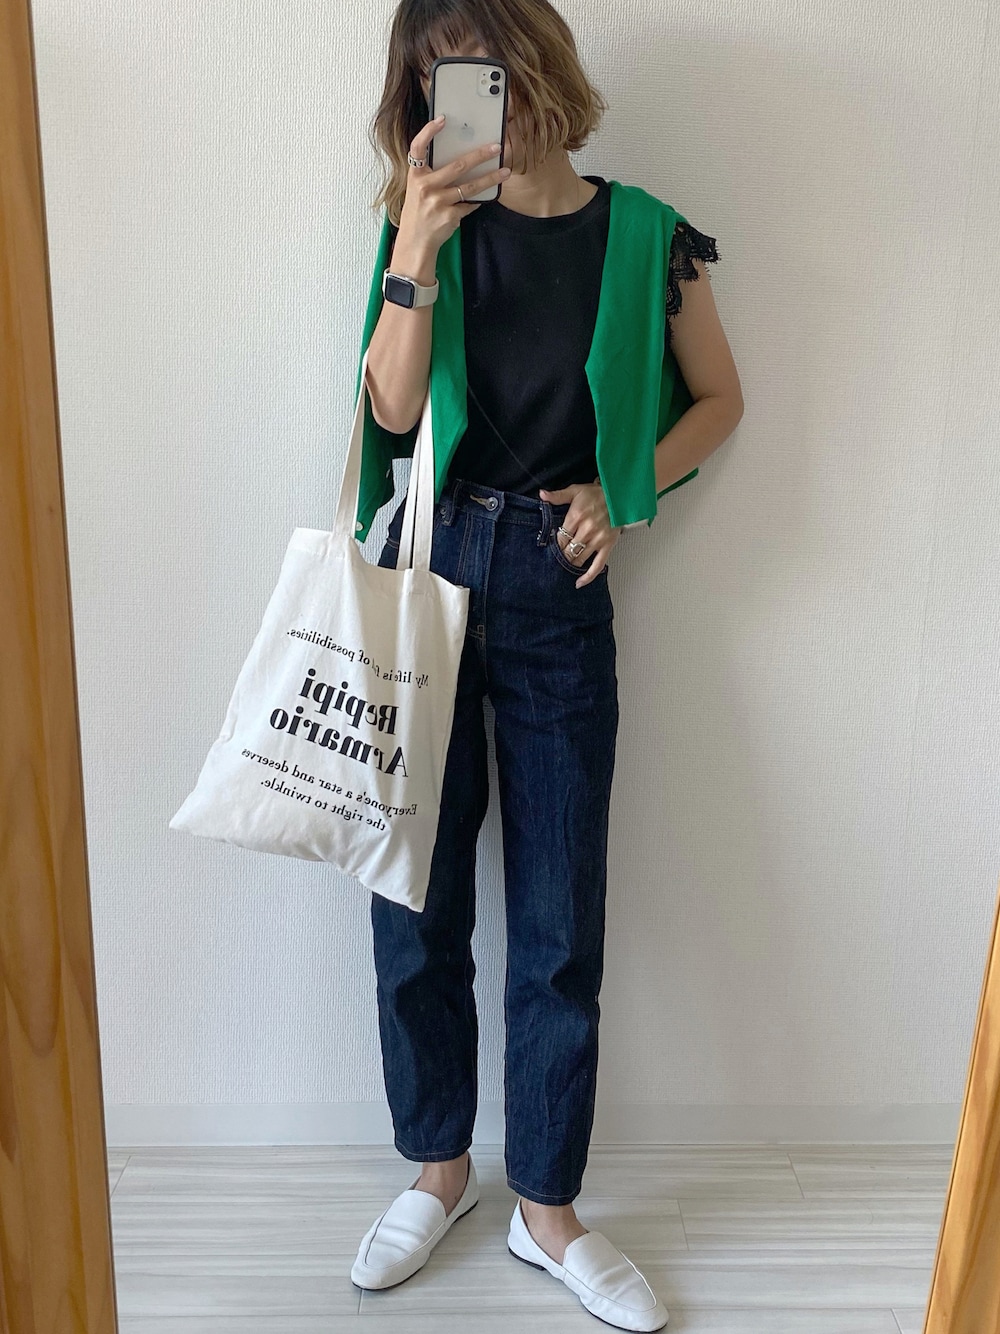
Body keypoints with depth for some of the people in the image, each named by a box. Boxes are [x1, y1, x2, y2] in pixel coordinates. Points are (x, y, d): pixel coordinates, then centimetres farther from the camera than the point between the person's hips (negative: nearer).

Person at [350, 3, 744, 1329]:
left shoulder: (646, 238, 3)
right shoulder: (441, 225, 6)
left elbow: (720, 398, 13)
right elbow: (393, 409, -8)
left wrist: (622, 488, -2)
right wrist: (416, 252, -19)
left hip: (557, 591, -1)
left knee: (559, 920, 4)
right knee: (417, 901, 8)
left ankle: (546, 1207, 25)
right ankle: (438, 1167, 31)